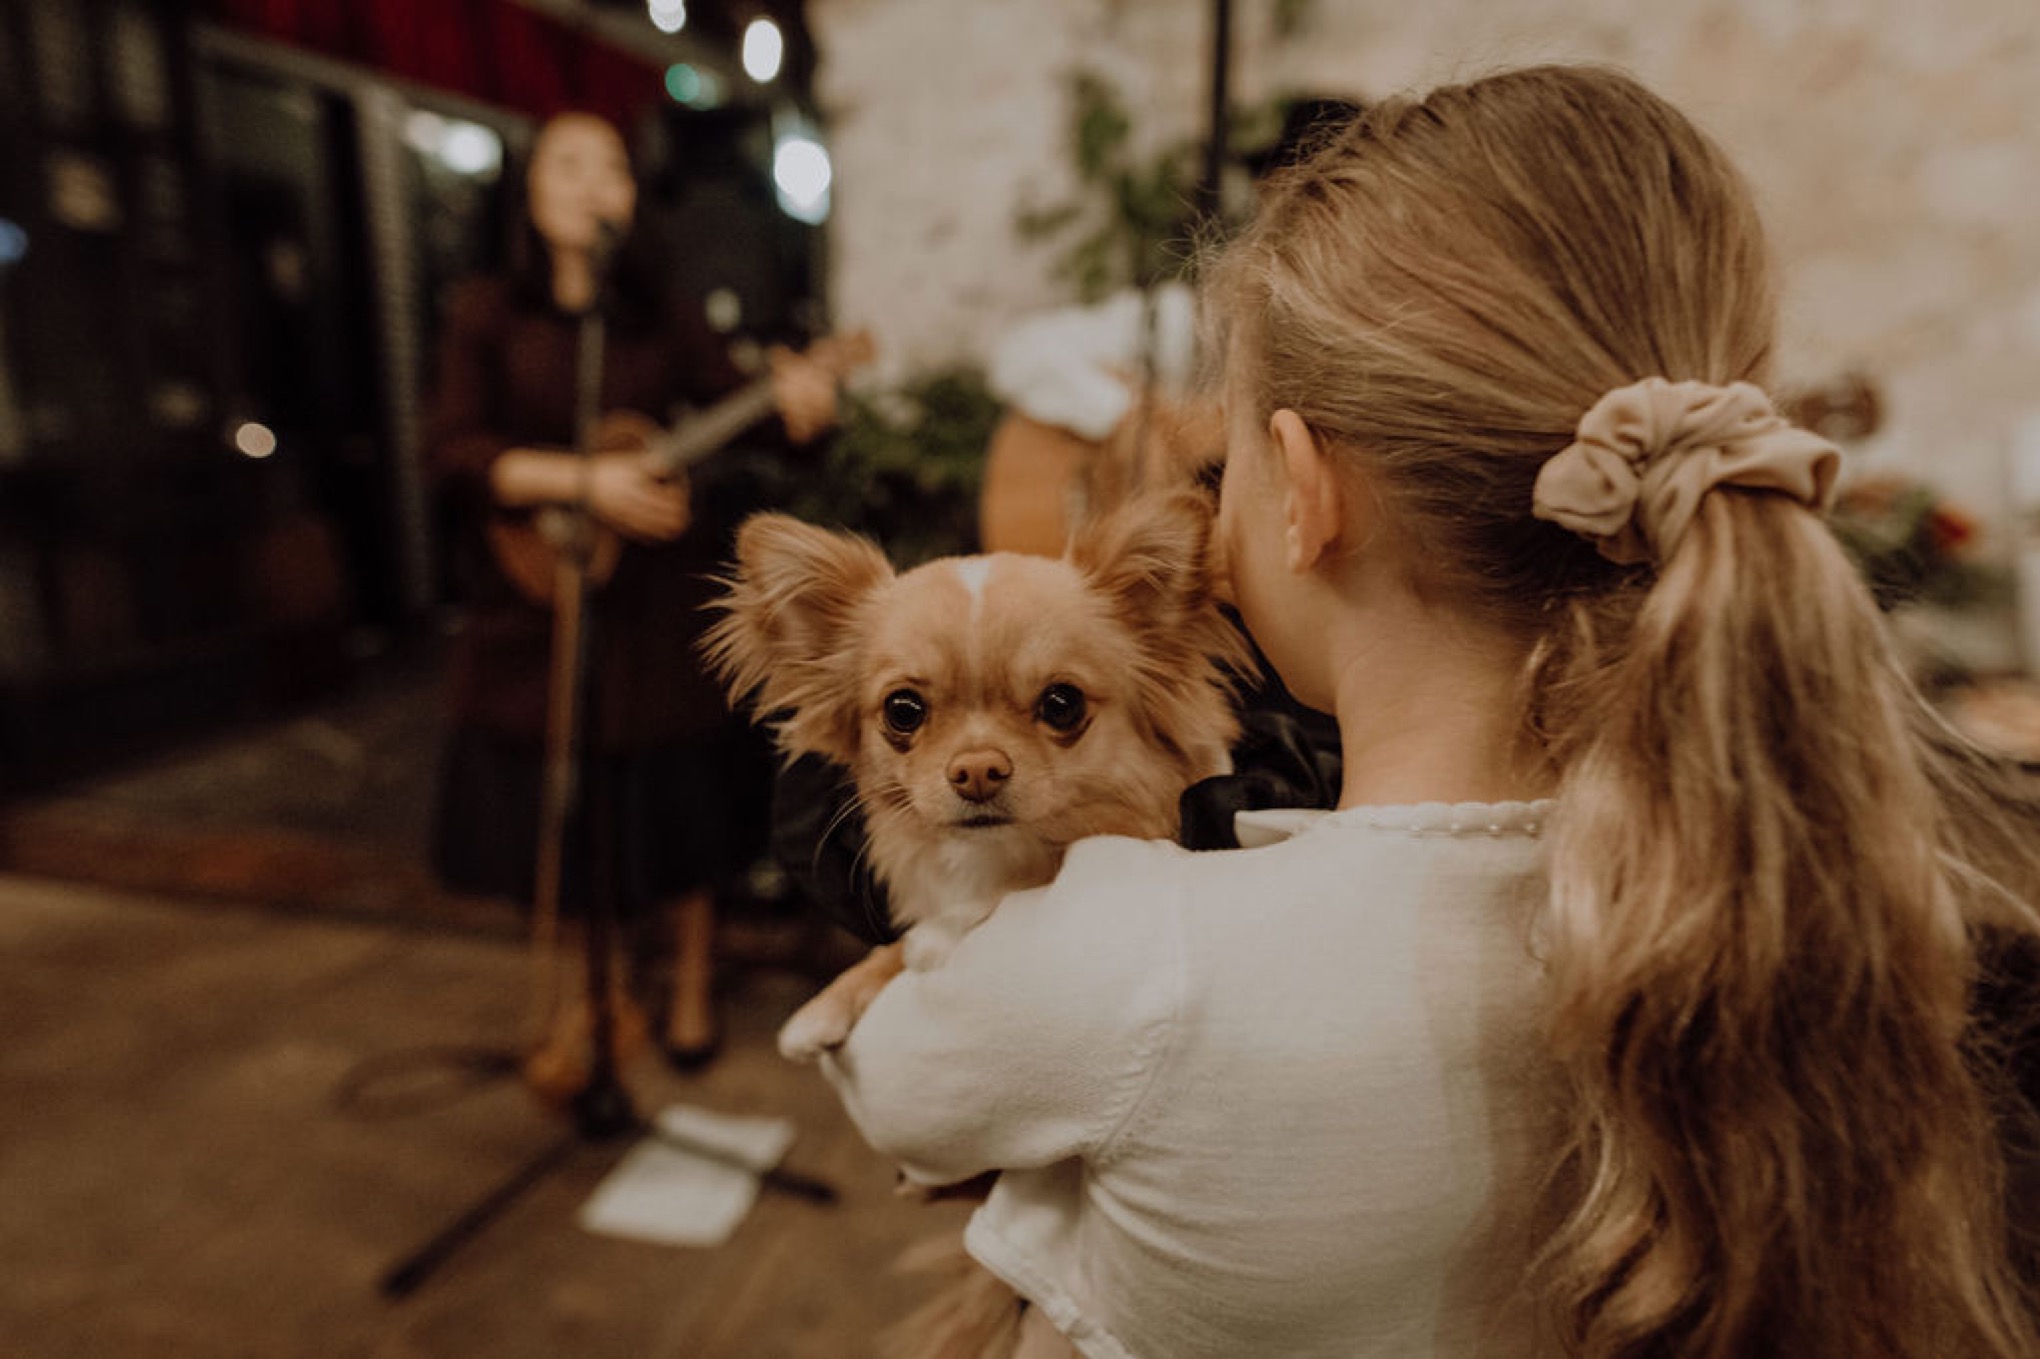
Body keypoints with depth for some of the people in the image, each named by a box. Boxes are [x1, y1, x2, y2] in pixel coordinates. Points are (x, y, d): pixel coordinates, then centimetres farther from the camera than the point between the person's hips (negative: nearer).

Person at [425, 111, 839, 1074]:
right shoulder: (485, 315, 4)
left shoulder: (664, 323, 8)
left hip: (659, 598, 1)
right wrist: (583, 481, -20)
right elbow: (454, 452, -7)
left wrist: (792, 390, -23)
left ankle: (690, 984, 28)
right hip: (539, 597, 0)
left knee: (678, 803, 5)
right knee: (558, 809, 6)